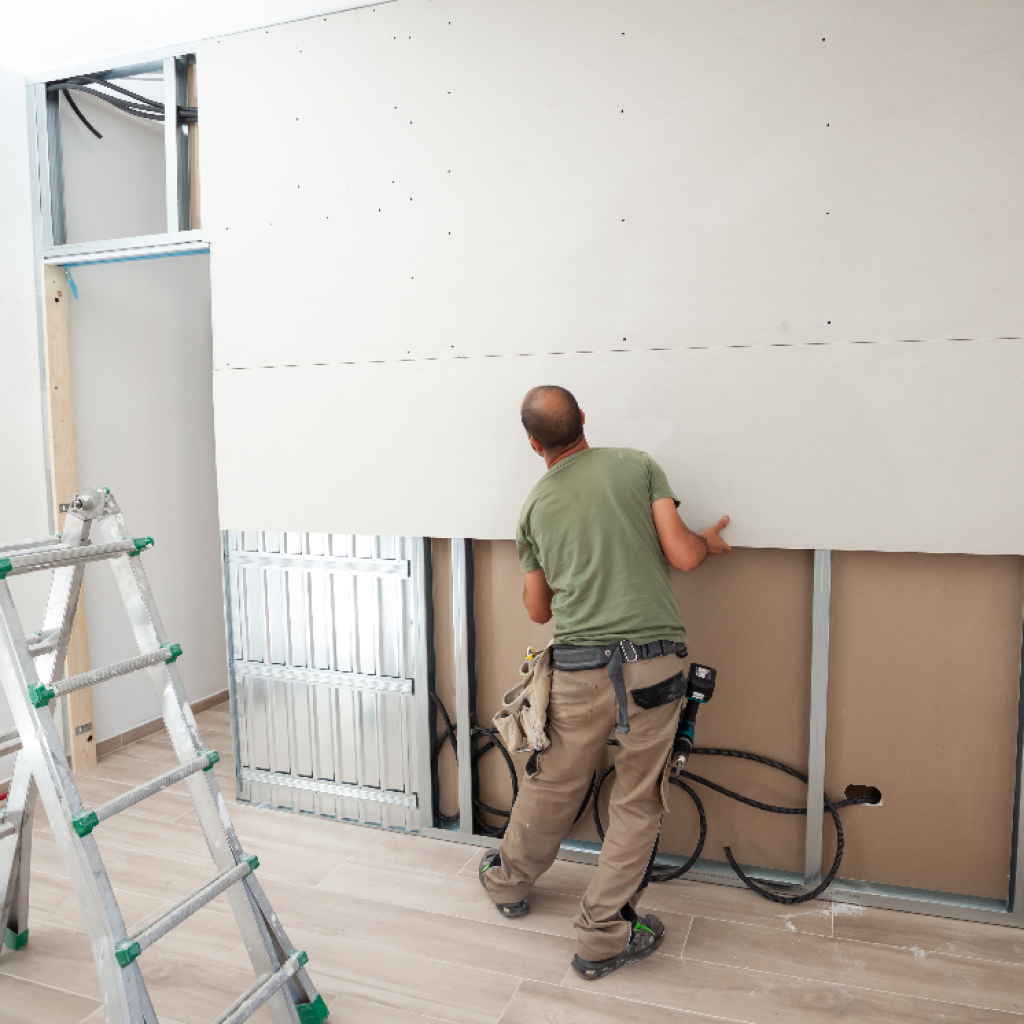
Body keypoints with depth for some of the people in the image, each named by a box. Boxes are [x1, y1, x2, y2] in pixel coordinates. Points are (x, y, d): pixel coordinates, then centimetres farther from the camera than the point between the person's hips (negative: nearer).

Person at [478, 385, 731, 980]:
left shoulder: (535, 506, 10)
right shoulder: (637, 466, 3)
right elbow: (681, 556, -5)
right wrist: (710, 543, 17)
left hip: (579, 667, 2)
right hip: (652, 661, -2)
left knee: (554, 785, 23)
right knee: (638, 804, 14)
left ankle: (511, 881, 45)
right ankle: (603, 936, 25)